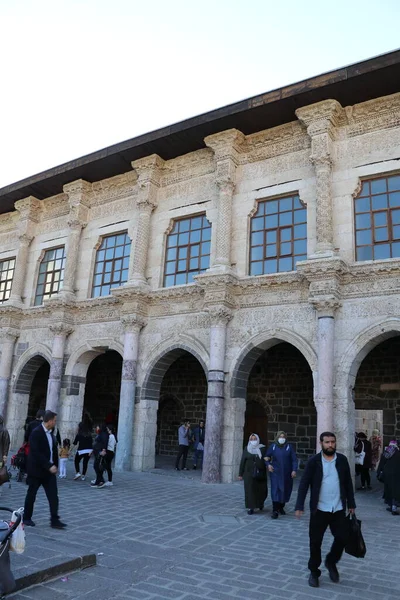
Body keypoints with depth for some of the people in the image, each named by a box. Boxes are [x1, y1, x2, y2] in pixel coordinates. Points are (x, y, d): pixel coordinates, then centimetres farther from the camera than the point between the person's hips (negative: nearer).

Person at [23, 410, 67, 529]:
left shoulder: (51, 433, 7)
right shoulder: (36, 433, -17)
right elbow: (36, 453, -24)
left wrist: (55, 465, 6)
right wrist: (49, 466, -26)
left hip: (49, 470, 6)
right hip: (36, 470, -6)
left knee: (53, 496, -1)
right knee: (31, 495, 10)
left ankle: (54, 520, 1)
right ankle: (26, 518, 28)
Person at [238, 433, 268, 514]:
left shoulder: (263, 448, 0)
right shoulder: (246, 449, 0)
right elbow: (242, 462, 2)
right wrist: (240, 474, 0)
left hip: (260, 473, 1)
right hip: (249, 473, -1)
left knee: (262, 490, 5)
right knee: (250, 490, -3)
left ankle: (260, 502, 35)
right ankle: (250, 507, 8)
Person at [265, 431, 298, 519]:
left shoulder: (289, 447, -1)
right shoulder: (273, 446, 2)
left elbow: (294, 459, -2)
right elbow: (267, 457, 11)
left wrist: (294, 470, -12)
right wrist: (268, 465, -5)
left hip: (287, 474, 1)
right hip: (276, 473, -1)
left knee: (285, 490, 9)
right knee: (275, 490, -9)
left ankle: (281, 507, 29)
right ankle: (275, 511, -7)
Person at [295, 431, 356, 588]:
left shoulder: (342, 460, 0)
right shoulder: (313, 461, -9)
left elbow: (348, 483, 8)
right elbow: (304, 484, -9)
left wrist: (351, 504, 8)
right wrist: (299, 506, -15)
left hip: (338, 509, 2)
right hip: (319, 509, -2)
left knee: (342, 538, 6)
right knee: (315, 542, 6)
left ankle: (331, 562, 34)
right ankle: (314, 571, 26)